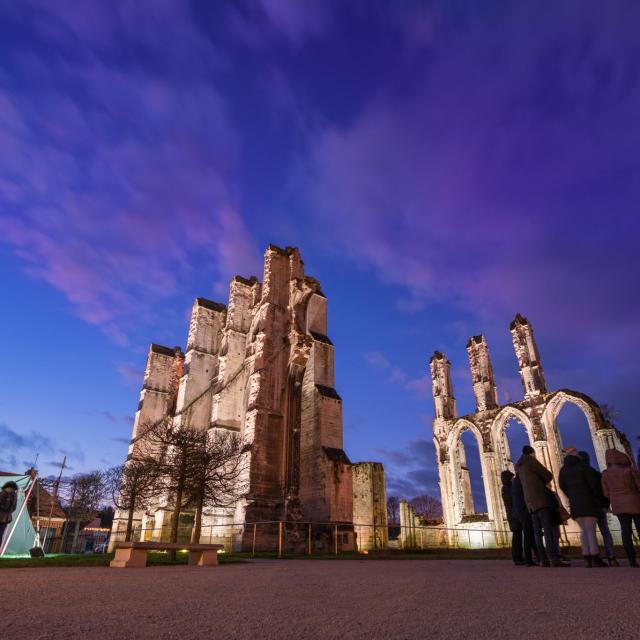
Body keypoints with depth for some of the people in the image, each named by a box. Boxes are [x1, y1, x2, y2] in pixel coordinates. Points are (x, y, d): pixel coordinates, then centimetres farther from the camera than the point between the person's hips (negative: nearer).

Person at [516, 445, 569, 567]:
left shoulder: (520, 467, 19)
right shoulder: (532, 462, -4)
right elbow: (549, 476, -1)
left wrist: (540, 483, 16)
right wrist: (543, 482, 16)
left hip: (530, 502, 7)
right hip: (540, 499, -7)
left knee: (537, 532, 3)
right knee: (548, 530, -12)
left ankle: (543, 560, 0)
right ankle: (554, 559, -19)